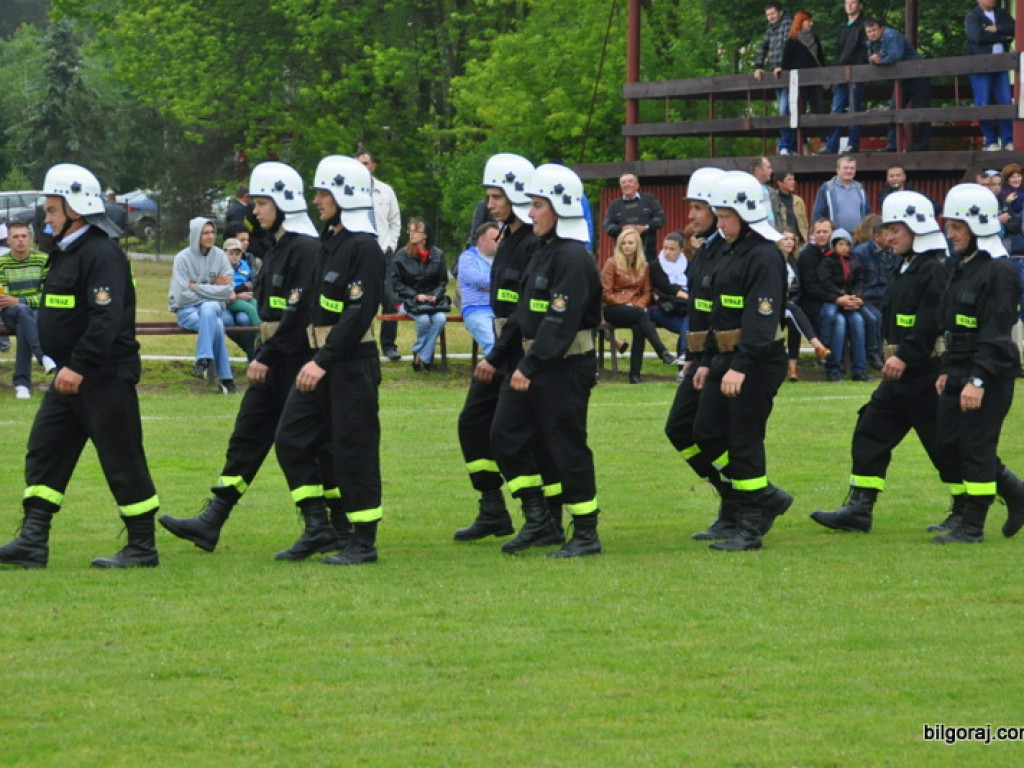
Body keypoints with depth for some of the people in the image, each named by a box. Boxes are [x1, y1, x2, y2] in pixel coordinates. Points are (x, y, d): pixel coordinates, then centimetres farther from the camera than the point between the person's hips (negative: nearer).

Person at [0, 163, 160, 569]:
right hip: (69, 377, 10)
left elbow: (107, 318, -25)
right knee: (43, 452, 6)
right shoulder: (65, 253, 16)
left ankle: (143, 547, 5)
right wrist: (65, 367, 16)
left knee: (122, 460, -3)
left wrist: (79, 367, -27)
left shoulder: (102, 254, -17)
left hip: (105, 378, -10)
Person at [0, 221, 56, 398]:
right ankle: (43, 356, -55)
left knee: (23, 327, -36)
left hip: (38, 312, 0)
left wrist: (18, 301, -18)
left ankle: (22, 382, -39)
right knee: (23, 311, -37)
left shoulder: (43, 260, 3)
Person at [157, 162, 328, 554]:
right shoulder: (277, 248, 16)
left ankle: (342, 529, 9)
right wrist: (262, 357, 15)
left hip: (298, 364, -9)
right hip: (271, 363, 9)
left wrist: (267, 357, -19)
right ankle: (211, 523, 2)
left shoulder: (307, 249, -14)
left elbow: (300, 312, -21)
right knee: (245, 438, 4)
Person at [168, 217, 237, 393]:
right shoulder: (183, 258, -5)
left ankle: (204, 360, -35)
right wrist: (212, 289, -7)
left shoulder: (219, 256, 3)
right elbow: (183, 296, -11)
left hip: (214, 307, 2)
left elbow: (227, 291, -5)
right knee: (216, 325, -32)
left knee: (208, 310, -36)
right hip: (187, 310, -2)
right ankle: (225, 377, -31)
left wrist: (196, 287, -10)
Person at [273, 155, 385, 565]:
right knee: (291, 439, 6)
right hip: (321, 360, 10)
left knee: (354, 450, -3)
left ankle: (364, 542, 4)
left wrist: (324, 361, -24)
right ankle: (318, 528, 12)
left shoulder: (364, 248, -15)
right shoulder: (329, 242, 14)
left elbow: (359, 313, -21)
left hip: (352, 363, -10)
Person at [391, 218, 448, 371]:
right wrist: (416, 295, -10)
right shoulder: (403, 255, 0)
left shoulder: (437, 255, 6)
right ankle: (425, 356, -8)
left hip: (433, 299, 2)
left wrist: (435, 296, -9)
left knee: (440, 318, -29)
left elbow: (443, 281, 10)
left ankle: (422, 356, -17)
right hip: (409, 300, -2)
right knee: (423, 319, -32)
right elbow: (396, 282, 1)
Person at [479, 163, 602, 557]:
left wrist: (530, 366, -28)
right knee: (506, 437, 8)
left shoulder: (573, 258, -17)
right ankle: (539, 522, 15)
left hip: (565, 368, -10)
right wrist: (496, 358, 22)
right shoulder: (543, 253, 14)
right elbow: (524, 313, 21)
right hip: (531, 362, 10)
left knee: (567, 449, -3)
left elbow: (561, 321, -24)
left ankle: (586, 535, 8)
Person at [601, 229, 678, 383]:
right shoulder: (612, 264, 2)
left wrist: (639, 305, -8)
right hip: (614, 310, -3)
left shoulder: (644, 266, 14)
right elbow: (605, 294, -3)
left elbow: (646, 292, 14)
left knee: (638, 327, -33)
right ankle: (662, 352, -43)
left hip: (636, 308, 3)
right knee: (640, 315, -35)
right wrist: (626, 304, -13)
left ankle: (635, 373, -32)